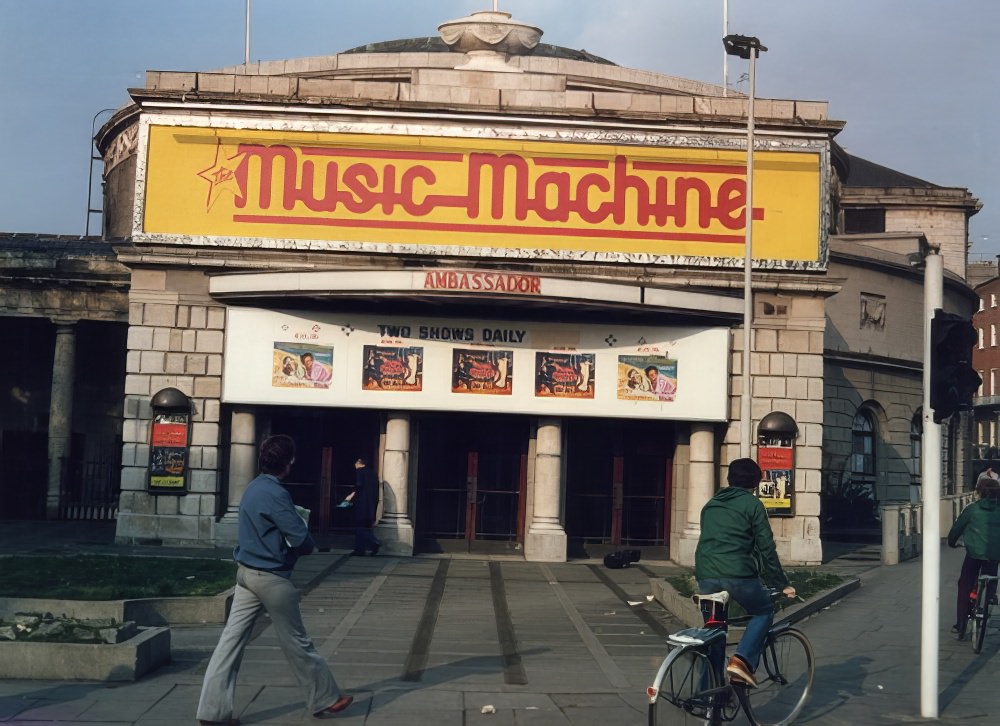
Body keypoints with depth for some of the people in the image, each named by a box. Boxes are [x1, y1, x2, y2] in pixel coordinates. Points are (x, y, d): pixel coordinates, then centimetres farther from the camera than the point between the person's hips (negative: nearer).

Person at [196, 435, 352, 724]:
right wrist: (305, 544, 2)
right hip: (271, 577, -8)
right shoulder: (276, 494, -20)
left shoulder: (253, 487, 9)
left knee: (231, 641, 5)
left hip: (247, 572, 8)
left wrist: (291, 532, 2)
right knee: (297, 643, 6)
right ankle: (326, 699, 21)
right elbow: (303, 541, -21)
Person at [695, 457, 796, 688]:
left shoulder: (710, 505, 23)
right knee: (763, 612, 19)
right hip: (737, 574, -5)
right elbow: (766, 548, 2)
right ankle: (742, 661, -1)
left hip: (706, 575, 5)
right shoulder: (752, 504, 6)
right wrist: (782, 584, 9)